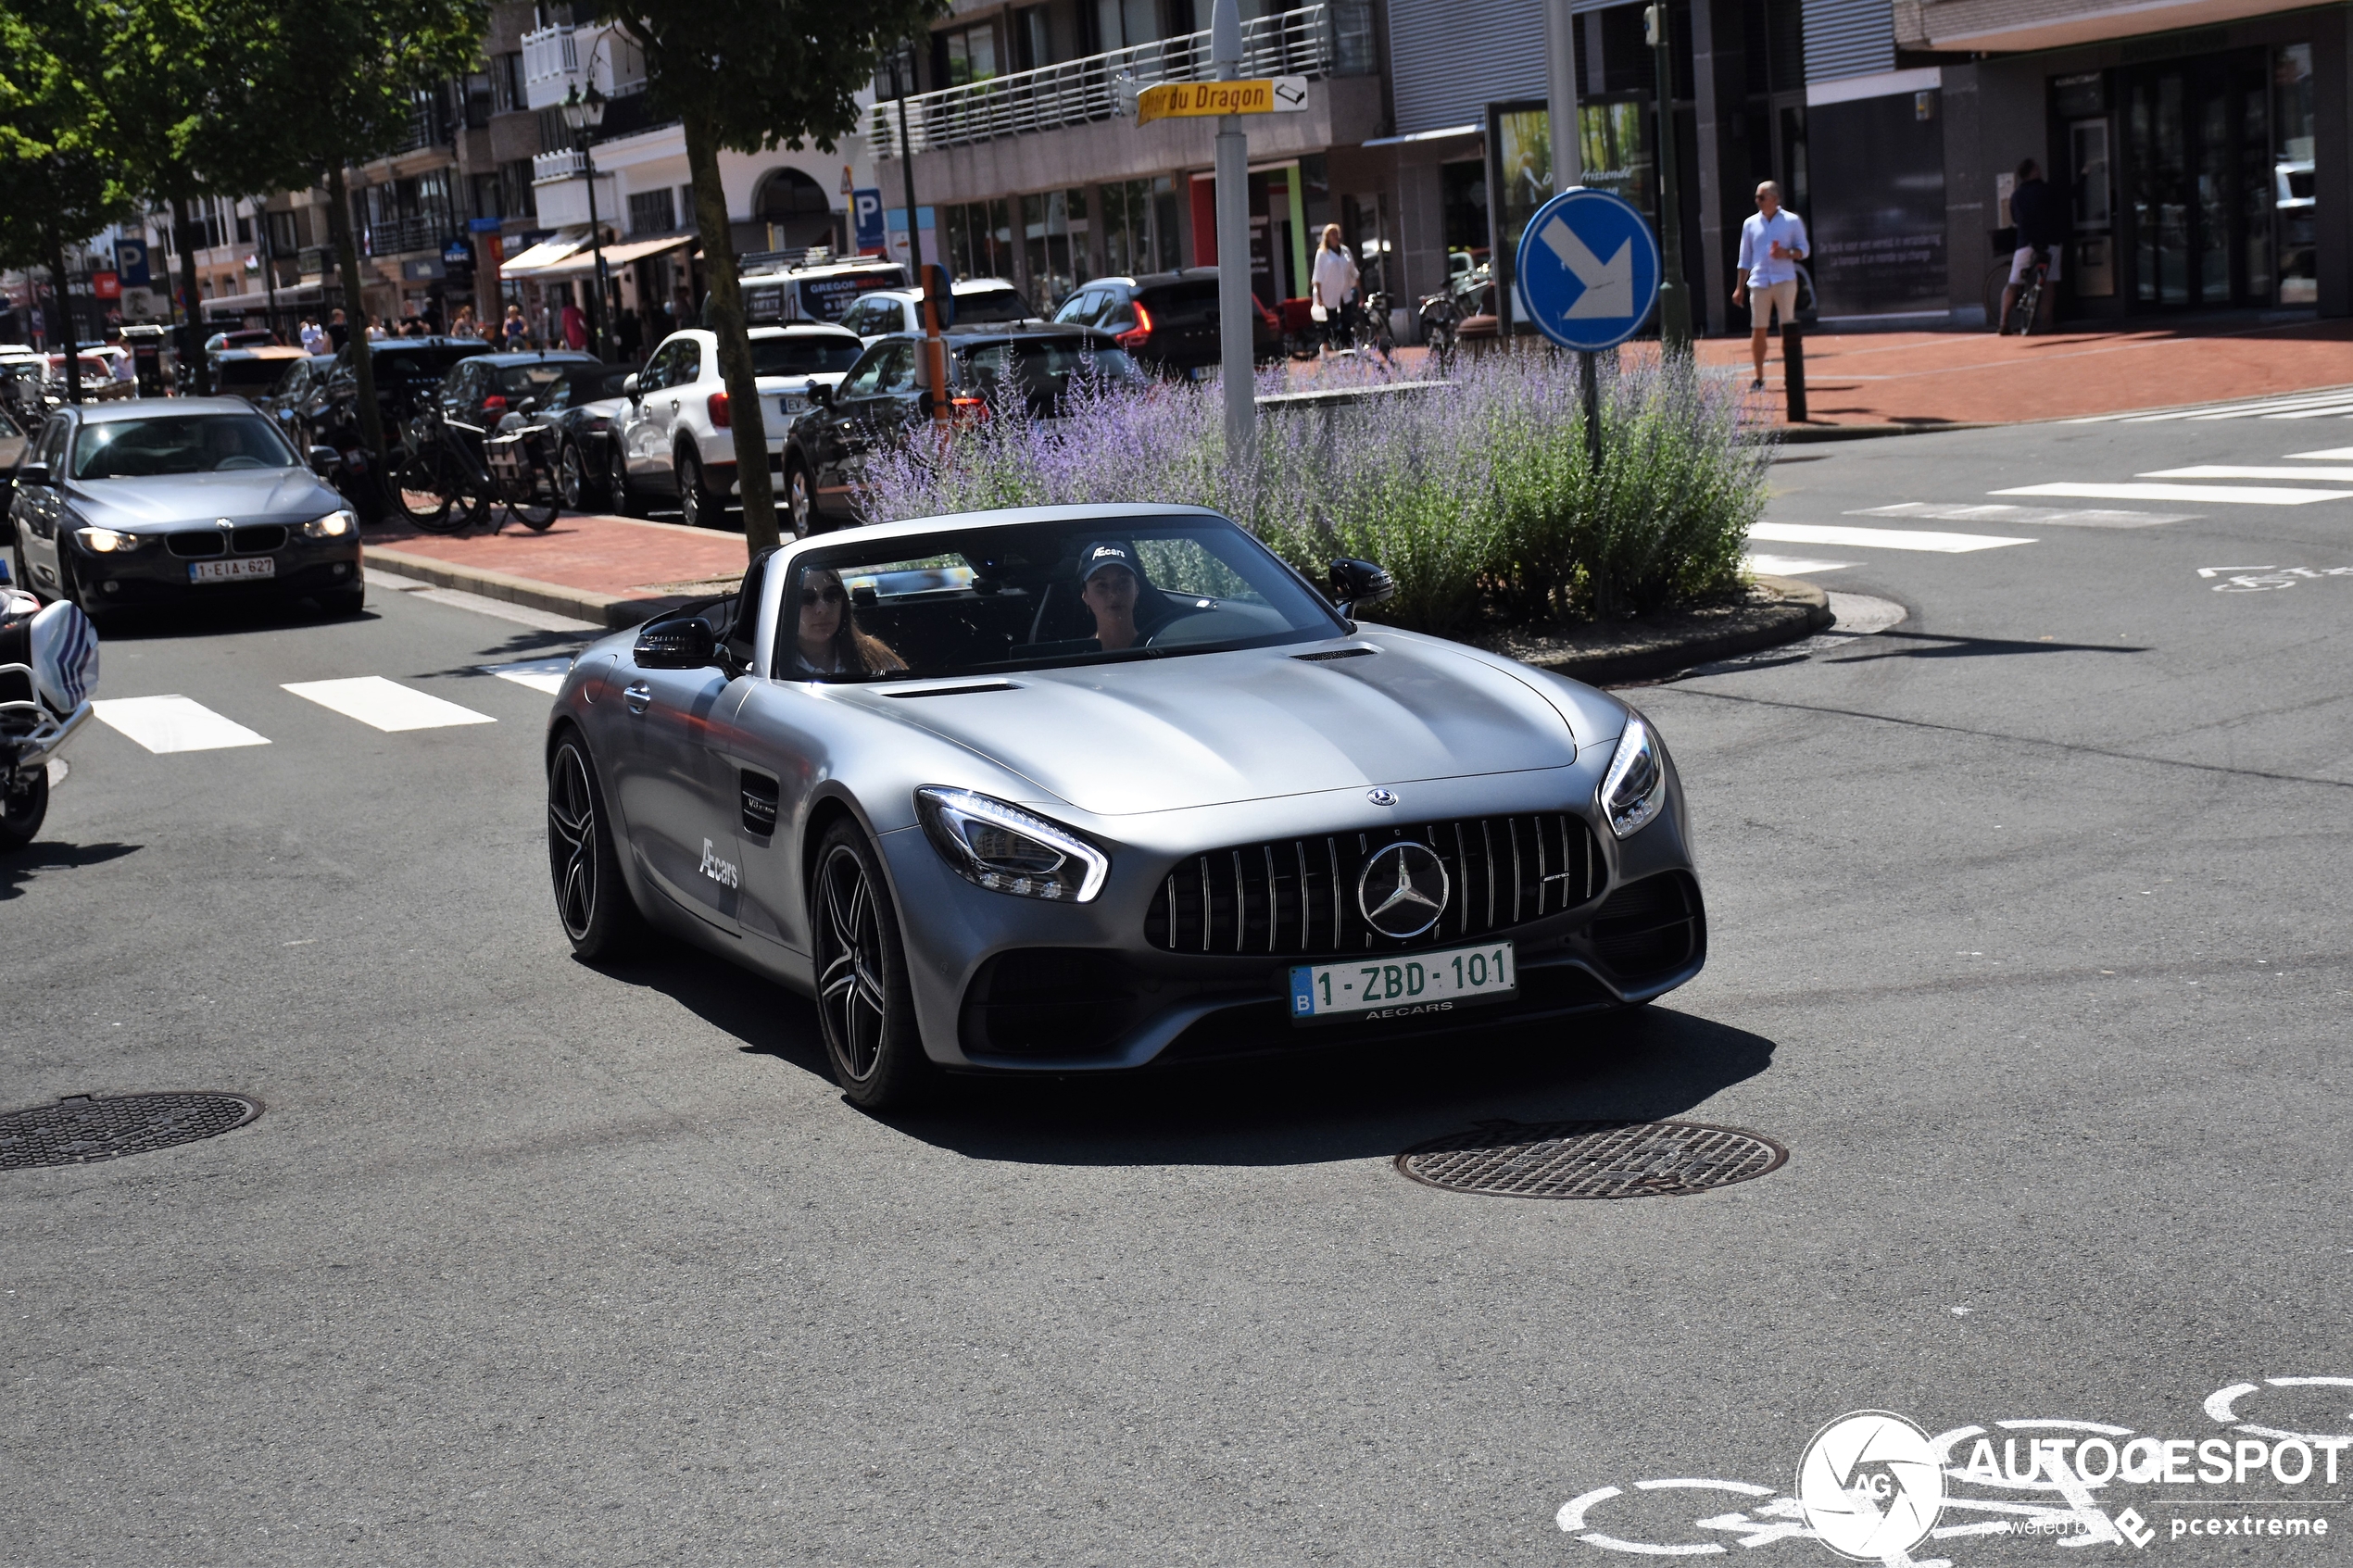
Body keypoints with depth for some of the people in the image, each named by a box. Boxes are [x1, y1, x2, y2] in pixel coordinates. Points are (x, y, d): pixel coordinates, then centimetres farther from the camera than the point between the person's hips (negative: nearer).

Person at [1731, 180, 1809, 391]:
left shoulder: (1792, 221, 4)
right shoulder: (1750, 223, 11)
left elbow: (1804, 249, 5)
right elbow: (1745, 258, 13)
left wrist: (1788, 253, -17)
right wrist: (1739, 287, 9)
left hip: (1785, 281, -2)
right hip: (1759, 283, 2)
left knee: (1788, 327, -3)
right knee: (1757, 330, 0)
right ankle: (1759, 378, 6)